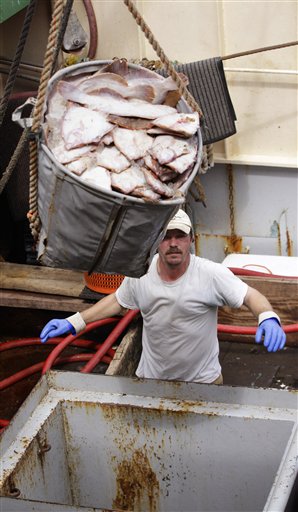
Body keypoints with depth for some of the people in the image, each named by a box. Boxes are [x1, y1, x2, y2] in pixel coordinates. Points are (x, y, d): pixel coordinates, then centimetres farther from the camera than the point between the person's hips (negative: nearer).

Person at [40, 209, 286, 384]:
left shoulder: (211, 274, -21)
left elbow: (250, 295, -19)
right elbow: (116, 301, 6)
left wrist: (269, 318, -41)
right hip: (151, 377, 3)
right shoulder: (139, 274, -10)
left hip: (203, 379, -2)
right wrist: (73, 323, 0)